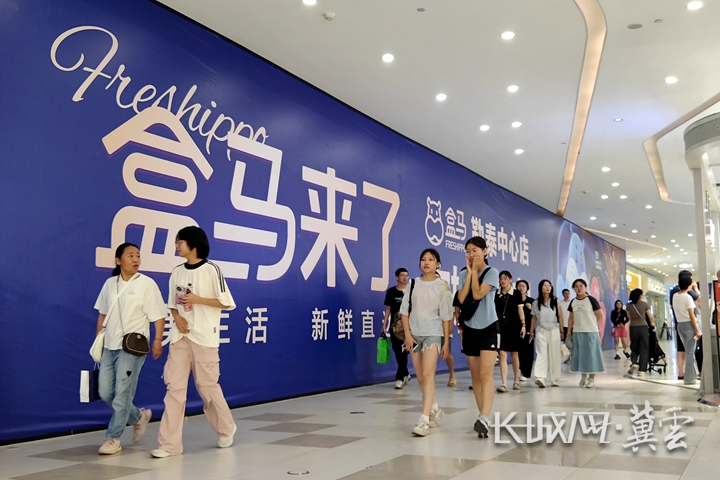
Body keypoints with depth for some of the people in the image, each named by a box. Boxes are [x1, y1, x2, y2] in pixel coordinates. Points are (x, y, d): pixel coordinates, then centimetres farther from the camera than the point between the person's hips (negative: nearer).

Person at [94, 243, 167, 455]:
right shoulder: (110, 284, 8)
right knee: (105, 393, 8)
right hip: (109, 346, 6)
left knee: (122, 394, -4)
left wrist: (158, 340, -17)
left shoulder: (147, 284, -7)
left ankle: (113, 439, 11)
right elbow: (103, 314, 17)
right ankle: (139, 416, 30)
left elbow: (158, 315, -9)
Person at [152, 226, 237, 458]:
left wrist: (197, 299, -17)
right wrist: (177, 318, -5)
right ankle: (170, 443, 4)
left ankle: (226, 429, 27)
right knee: (174, 386, 0)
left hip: (204, 336, -5)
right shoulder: (177, 272, 8)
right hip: (180, 336, 5)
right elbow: (173, 304, 15)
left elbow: (226, 302, -9)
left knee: (207, 385, 4)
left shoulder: (211, 269, -9)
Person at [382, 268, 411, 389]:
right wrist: (384, 324, 5)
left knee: (403, 351, -8)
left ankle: (400, 377, -3)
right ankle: (405, 374, 27)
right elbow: (388, 308, 10)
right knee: (397, 352, 8)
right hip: (394, 326, 2)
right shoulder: (391, 291, 5)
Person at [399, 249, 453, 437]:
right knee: (420, 378, 10)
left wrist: (446, 342, -4)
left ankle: (424, 420, -18)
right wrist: (407, 334, -4)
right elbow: (404, 310, 5)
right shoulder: (413, 284, 5)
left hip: (433, 333, -4)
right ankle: (435, 409, 31)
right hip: (414, 334, 4)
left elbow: (446, 316, -2)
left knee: (428, 374, -16)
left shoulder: (442, 286, -2)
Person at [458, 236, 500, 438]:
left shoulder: (492, 272, -4)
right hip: (470, 328, 5)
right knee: (475, 376, 8)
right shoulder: (463, 274, 7)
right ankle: (483, 416, 17)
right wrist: (469, 272, -8)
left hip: (489, 328, -5)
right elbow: (461, 299, -9)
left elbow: (477, 294, -19)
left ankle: (485, 418, -22)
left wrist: (475, 271, -9)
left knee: (485, 374, -15)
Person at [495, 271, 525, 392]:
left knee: (514, 354, 8)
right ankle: (504, 384, -9)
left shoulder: (516, 294, 2)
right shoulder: (496, 294, 5)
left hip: (514, 325, -1)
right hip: (500, 326, 1)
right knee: (502, 354, -7)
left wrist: (523, 325, -5)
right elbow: (493, 309, 8)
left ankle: (516, 381, 24)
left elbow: (520, 310, 2)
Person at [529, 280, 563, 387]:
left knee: (554, 355, 2)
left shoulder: (556, 301, 5)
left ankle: (555, 380, 9)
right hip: (541, 331, 0)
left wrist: (561, 331, 4)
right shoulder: (536, 303, 6)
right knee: (541, 354, -10)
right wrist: (531, 331, 8)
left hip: (554, 331, 0)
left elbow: (560, 316, 6)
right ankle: (540, 377, -22)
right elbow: (534, 318, 11)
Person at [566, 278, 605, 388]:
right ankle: (583, 375, 24)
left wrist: (591, 324, 3)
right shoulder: (573, 302, 8)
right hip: (577, 332, 5)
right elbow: (571, 318, 13)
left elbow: (600, 316, -5)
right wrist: (569, 331, 6)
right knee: (579, 355, 8)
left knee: (590, 354, -1)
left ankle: (591, 379, 7)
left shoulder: (591, 300, -7)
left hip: (590, 332, -5)